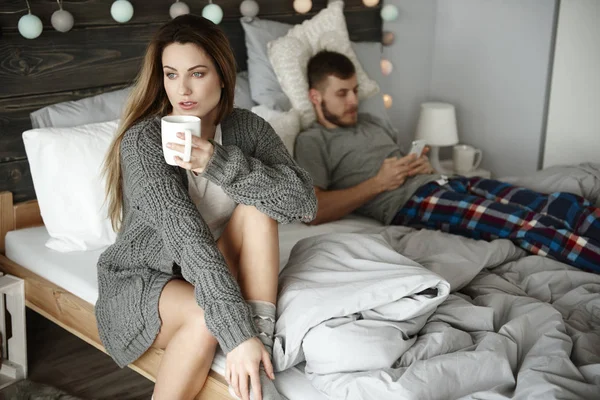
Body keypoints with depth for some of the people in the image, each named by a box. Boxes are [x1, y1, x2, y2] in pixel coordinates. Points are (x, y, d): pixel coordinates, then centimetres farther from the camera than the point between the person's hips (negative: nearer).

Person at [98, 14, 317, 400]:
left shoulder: (248, 128, -7)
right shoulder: (142, 141, -21)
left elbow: (304, 204, -20)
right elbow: (187, 237, -33)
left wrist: (220, 163, -31)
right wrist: (238, 334, -40)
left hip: (213, 272, 5)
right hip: (140, 281, -4)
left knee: (256, 206, -23)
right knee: (206, 317, -36)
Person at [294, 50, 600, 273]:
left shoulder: (372, 123, 27)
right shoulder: (312, 142, 4)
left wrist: (424, 166, 7)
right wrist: (378, 183, -8)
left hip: (442, 182, 8)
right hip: (408, 204, -8)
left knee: (563, 205, -13)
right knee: (523, 221, -29)